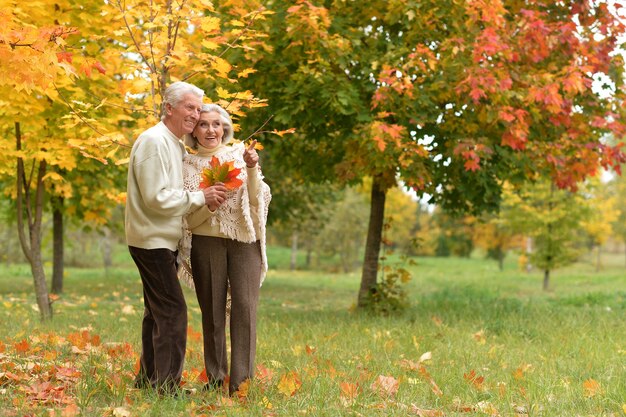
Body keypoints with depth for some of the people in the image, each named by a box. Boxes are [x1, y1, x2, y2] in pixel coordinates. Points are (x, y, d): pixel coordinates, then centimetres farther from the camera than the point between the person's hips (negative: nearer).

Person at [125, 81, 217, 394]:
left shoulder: (176, 144, 16)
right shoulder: (154, 141, -16)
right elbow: (157, 197, -22)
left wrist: (202, 196, 5)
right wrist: (199, 197, -17)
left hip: (164, 240, 11)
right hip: (152, 239, -11)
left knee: (157, 310, 16)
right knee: (172, 309, -12)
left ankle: (148, 378, 26)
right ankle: (168, 385, -9)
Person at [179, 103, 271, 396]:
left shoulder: (240, 155, 4)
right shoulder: (187, 165, 4)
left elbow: (259, 201, 0)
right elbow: (189, 218, 2)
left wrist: (252, 170, -15)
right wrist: (207, 204, -18)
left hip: (244, 240, 0)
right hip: (207, 243, 1)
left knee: (244, 306, -7)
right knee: (212, 310, 5)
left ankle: (241, 380, -4)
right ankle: (215, 378, 14)